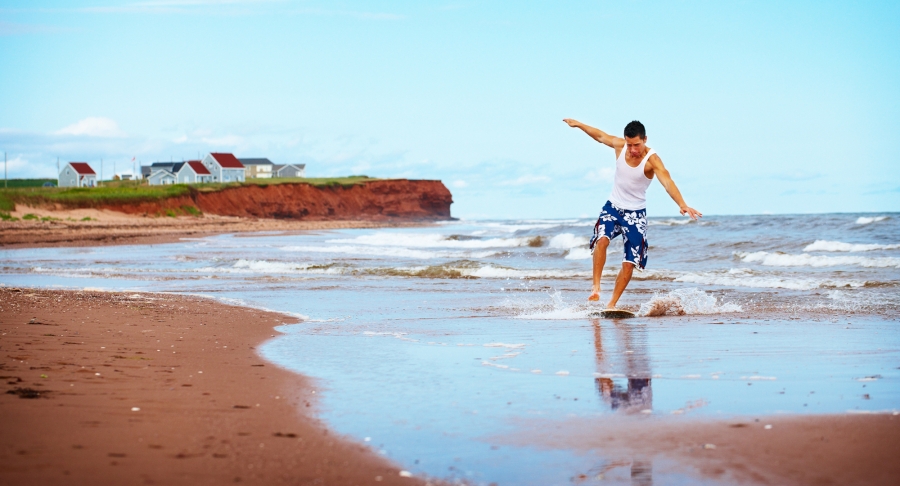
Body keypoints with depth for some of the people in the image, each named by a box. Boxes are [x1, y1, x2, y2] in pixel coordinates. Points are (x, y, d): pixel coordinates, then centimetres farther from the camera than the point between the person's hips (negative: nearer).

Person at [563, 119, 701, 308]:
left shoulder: (652, 160, -22)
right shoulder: (620, 145, -9)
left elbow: (667, 181, -39)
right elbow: (601, 136, 12)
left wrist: (682, 204, -55)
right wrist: (578, 124, 26)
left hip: (635, 214, -2)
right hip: (613, 207, 2)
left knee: (629, 263, -5)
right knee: (601, 239, -28)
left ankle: (612, 304, 7)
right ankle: (596, 287, -23)